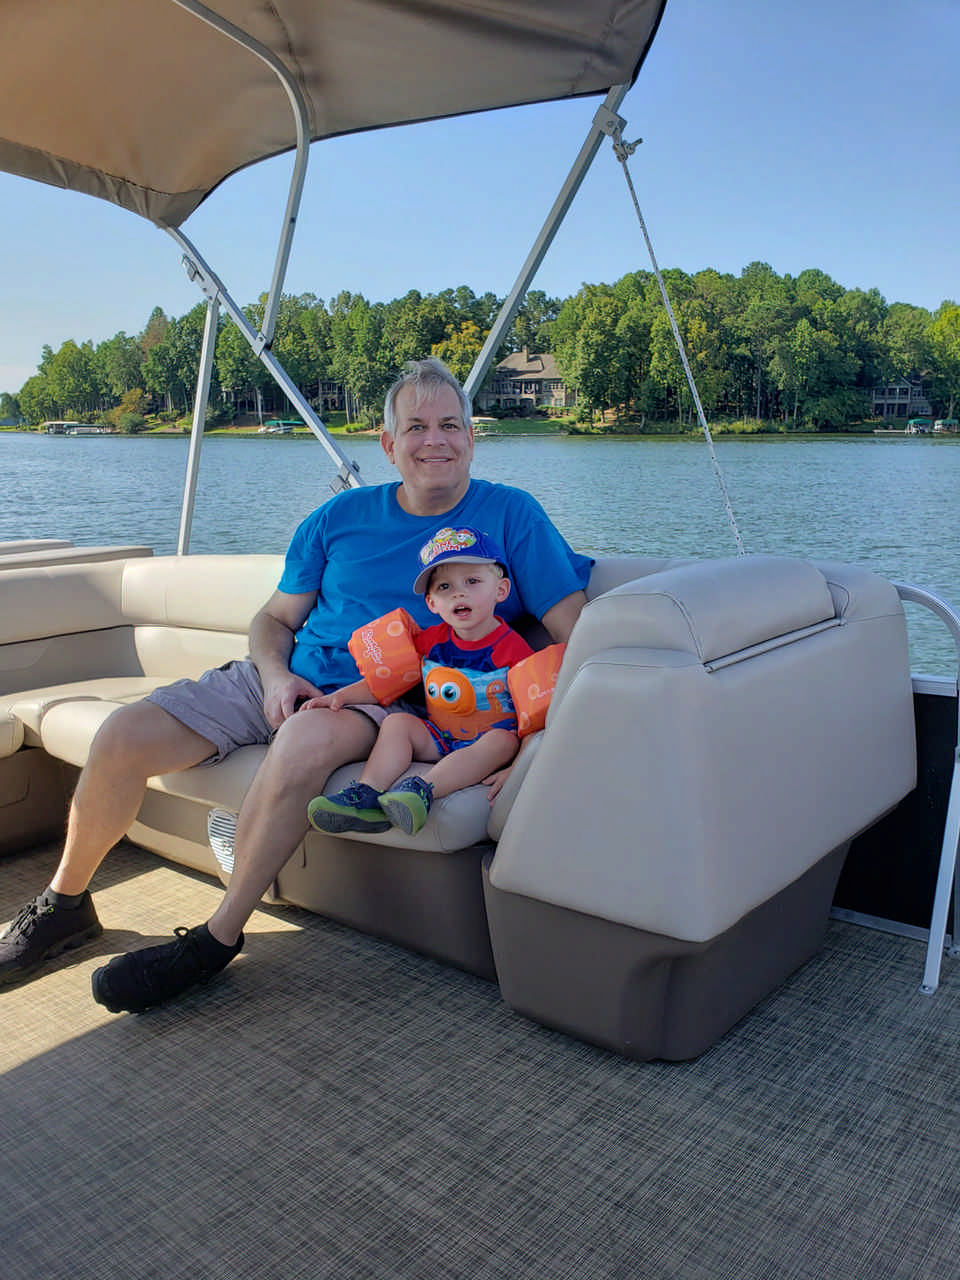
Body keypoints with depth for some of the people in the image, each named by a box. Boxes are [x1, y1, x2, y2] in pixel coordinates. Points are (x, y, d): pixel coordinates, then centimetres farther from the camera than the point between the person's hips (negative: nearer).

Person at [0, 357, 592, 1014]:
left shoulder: (510, 514, 1)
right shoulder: (341, 517, 10)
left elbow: (574, 635, -5)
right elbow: (274, 619, 16)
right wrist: (277, 675, -7)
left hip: (384, 698, -4)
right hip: (287, 678, 4)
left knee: (308, 739, -39)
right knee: (122, 737, -13)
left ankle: (219, 937, -20)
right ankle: (65, 904, 14)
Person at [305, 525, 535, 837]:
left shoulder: (512, 648, -10)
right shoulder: (430, 641, 4)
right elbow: (390, 681, 12)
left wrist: (515, 765, -25)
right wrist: (342, 695, -2)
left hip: (483, 743, -4)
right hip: (437, 738, 4)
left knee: (503, 740, -34)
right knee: (397, 721, -16)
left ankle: (423, 789, -48)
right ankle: (367, 794, -34)